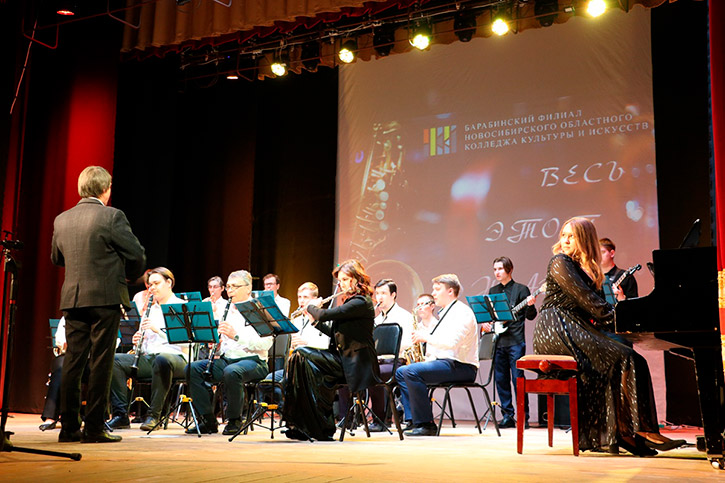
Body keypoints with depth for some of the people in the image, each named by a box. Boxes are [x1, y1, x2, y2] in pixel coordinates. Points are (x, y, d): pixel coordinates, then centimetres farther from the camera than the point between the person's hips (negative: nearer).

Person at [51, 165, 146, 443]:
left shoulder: (61, 220, 8)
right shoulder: (112, 216, -8)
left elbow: (56, 258, 20)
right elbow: (136, 255, -7)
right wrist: (130, 277, 12)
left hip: (72, 299, 5)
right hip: (105, 298, -5)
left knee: (73, 362, 9)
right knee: (100, 363, -1)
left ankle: (69, 427, 13)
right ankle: (94, 428, 2)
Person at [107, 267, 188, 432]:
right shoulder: (150, 310, 23)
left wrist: (158, 329, -20)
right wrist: (137, 341, 0)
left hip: (175, 357, -6)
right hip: (148, 357, 6)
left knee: (161, 359, -41)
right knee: (114, 360, -17)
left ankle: (154, 415, -32)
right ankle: (121, 415, -20)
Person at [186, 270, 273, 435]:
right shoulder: (226, 310, 18)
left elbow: (266, 343, -16)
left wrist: (236, 336, -24)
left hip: (253, 360, -7)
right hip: (226, 359, 7)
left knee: (231, 371, -38)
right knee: (192, 369, -15)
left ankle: (235, 420, -16)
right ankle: (208, 420, -9)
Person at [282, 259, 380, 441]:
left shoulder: (361, 302, -12)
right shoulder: (352, 301, 19)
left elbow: (325, 314, -21)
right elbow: (335, 333, 23)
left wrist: (312, 307, -1)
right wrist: (315, 321, 13)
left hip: (356, 364, -9)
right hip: (343, 358, 9)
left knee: (303, 356, -22)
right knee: (297, 356, -11)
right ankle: (299, 424, -13)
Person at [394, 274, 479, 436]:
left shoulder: (462, 312, -10)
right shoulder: (446, 313, 23)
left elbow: (451, 342, -25)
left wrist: (426, 337, -14)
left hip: (461, 367, -11)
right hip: (445, 363, 11)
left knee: (411, 371, -27)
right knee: (400, 372, 6)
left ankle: (426, 424, -22)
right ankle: (413, 420, -1)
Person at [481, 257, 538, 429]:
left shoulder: (521, 289, 1)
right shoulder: (493, 290, 17)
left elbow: (530, 316, -2)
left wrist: (530, 305, -22)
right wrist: (485, 323, 3)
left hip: (515, 341, -5)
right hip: (497, 341, 5)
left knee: (518, 378, -7)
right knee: (501, 379, 6)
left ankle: (523, 417, -1)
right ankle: (507, 416, 14)